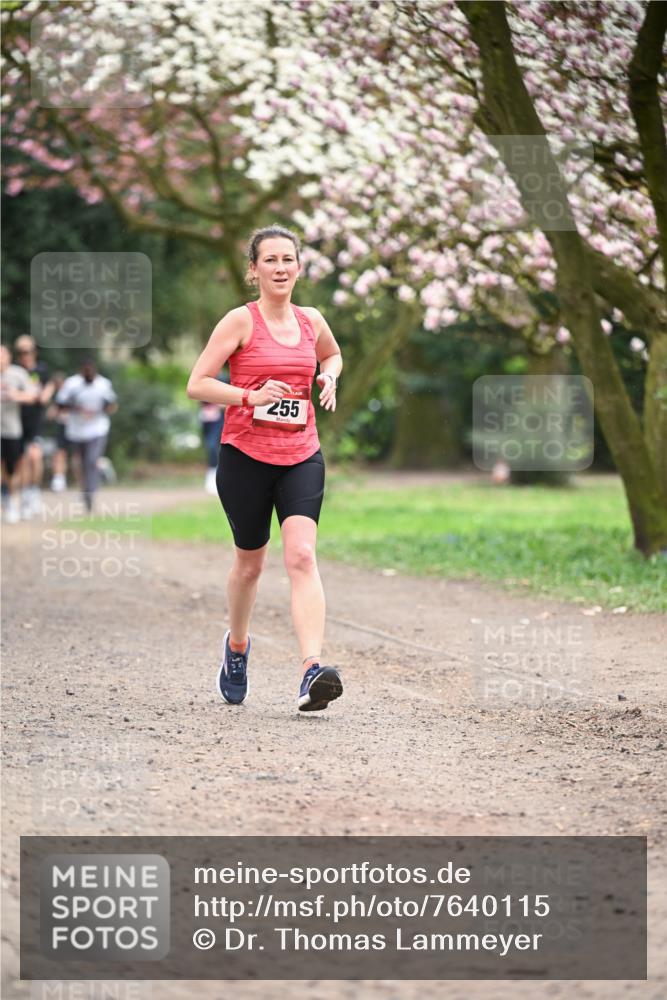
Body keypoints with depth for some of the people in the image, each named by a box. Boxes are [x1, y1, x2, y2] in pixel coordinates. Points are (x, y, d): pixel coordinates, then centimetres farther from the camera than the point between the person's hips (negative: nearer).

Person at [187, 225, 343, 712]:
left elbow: (333, 354, 31)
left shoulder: (311, 321, 8)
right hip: (245, 456, -2)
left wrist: (329, 377, 8)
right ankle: (237, 645, 41)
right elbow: (197, 384, -9)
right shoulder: (241, 321, -6)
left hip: (301, 457, 2)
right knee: (250, 561, 11)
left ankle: (312, 671, -26)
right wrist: (251, 396, -22)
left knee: (302, 555, -15)